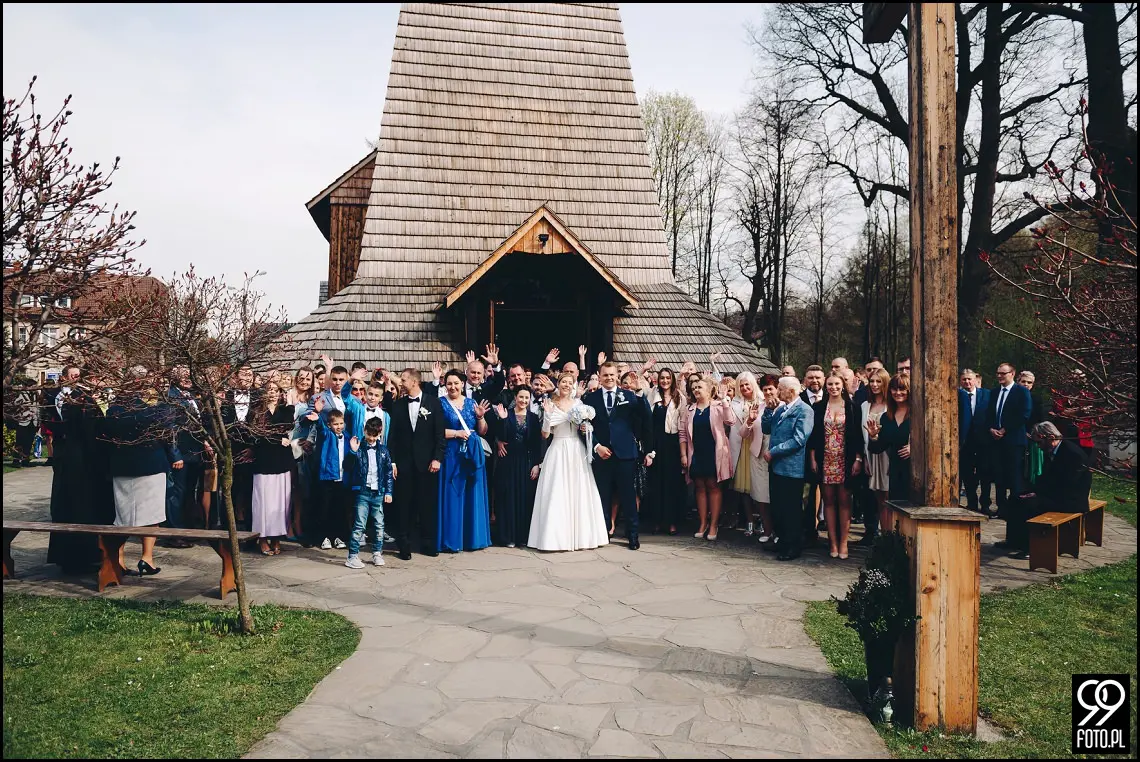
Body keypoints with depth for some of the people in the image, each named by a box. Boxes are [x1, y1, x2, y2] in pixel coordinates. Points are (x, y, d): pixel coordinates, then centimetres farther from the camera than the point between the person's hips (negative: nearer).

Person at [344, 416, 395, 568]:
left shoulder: (383, 450, 7)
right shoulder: (358, 448, -1)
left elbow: (389, 472, 10)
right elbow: (347, 467, -7)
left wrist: (388, 492, 5)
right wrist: (352, 452, -20)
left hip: (378, 493, 3)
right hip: (362, 492, -3)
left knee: (379, 525, 8)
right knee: (359, 525, -7)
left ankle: (377, 553, 21)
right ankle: (352, 556, -3)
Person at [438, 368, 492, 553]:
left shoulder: (472, 403, 10)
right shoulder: (441, 404, 1)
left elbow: (483, 432, 9)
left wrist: (481, 417, -8)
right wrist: (457, 433, -15)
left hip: (473, 455, 3)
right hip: (451, 456, -3)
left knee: (473, 495, 6)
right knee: (452, 496, -1)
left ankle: (474, 537, 14)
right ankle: (452, 540, 6)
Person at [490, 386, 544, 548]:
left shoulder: (533, 418, 6)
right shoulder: (506, 414, 0)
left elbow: (538, 443, 4)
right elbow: (500, 437, -9)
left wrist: (537, 464, -3)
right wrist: (502, 419, -21)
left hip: (527, 462, 2)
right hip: (508, 461, -2)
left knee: (526, 497, 5)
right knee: (508, 497, 2)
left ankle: (524, 535, 15)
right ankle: (508, 535, 9)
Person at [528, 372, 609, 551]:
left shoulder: (578, 403, 7)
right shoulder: (550, 404, 0)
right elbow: (545, 435, -3)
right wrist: (548, 414, -16)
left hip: (577, 451, 3)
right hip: (558, 452, -3)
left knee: (579, 493, 4)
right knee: (556, 494, -4)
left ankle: (581, 535, 13)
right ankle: (557, 536, 3)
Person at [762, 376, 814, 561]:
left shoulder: (804, 411, -12)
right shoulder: (780, 408, 13)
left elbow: (798, 440, -20)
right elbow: (766, 429, 14)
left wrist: (773, 452, -17)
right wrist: (768, 410, 0)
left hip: (791, 468, -8)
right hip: (775, 466, 8)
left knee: (791, 510, 2)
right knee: (777, 508, 15)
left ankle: (793, 547, 13)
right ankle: (782, 541, 29)